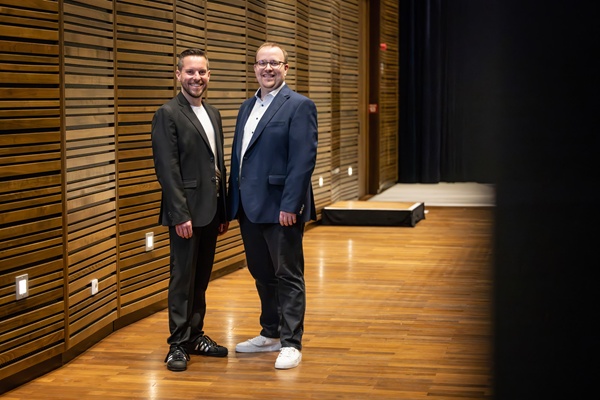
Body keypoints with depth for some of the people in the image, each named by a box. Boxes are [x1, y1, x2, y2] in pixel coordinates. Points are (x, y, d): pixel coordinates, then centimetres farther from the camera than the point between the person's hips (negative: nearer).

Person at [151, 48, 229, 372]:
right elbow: (167, 169, -15)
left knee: (201, 278, 14)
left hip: (210, 211, 7)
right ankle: (178, 344, 9)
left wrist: (224, 210, 15)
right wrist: (180, 215, -19)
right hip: (187, 211, -7)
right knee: (183, 278, 0)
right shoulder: (168, 114, -10)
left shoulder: (213, 114, 14)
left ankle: (195, 335, 25)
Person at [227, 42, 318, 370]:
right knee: (262, 274, 17)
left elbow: (304, 159, -15)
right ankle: (270, 334, 30)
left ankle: (291, 343, 7)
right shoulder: (247, 107, 16)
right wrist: (233, 202, 13)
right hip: (249, 207, 8)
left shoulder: (299, 106, -8)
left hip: (280, 208, -8)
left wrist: (290, 205, -21)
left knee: (288, 276, 0)